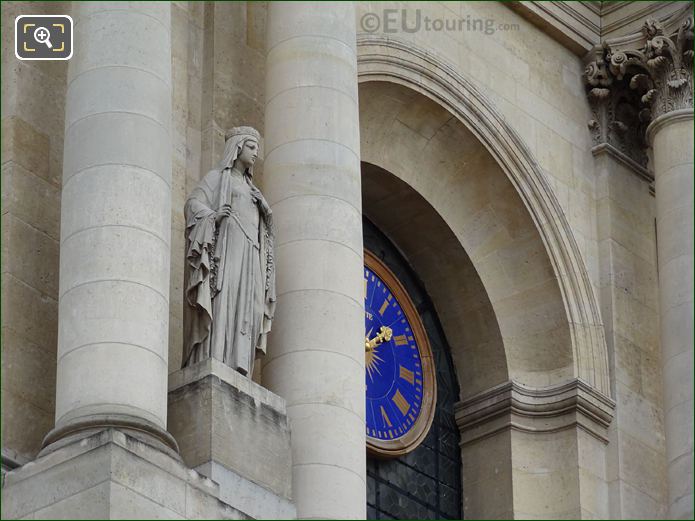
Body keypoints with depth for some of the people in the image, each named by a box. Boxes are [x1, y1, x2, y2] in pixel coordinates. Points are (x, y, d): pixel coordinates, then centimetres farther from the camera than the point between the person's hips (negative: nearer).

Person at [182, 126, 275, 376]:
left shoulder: (248, 187, 30)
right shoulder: (217, 176, 11)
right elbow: (193, 203, -2)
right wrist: (213, 216, -23)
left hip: (248, 259, 7)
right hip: (224, 252, -7)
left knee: (243, 313, -7)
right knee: (221, 306, -20)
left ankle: (237, 371, -16)